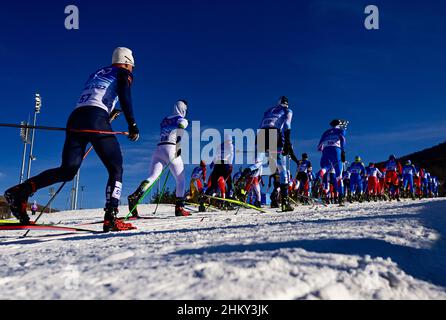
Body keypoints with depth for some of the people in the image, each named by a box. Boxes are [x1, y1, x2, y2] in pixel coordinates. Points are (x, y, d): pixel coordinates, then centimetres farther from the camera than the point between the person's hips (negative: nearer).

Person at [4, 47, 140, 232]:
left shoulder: (97, 73, 34)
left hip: (75, 118, 7)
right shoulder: (124, 73, 14)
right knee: (116, 169, -3)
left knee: (67, 171, 3)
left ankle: (21, 191, -14)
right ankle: (111, 218, -17)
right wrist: (132, 125, -6)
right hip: (95, 120, -6)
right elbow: (125, 97, -5)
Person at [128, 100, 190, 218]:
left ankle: (135, 196, -35)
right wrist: (178, 151, -9)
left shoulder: (165, 120, 25)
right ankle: (179, 208, 2)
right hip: (171, 150, -5)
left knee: (152, 177, -10)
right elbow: (179, 136, -13)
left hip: (158, 150, 5)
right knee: (181, 180, 8)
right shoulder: (182, 120, 5)